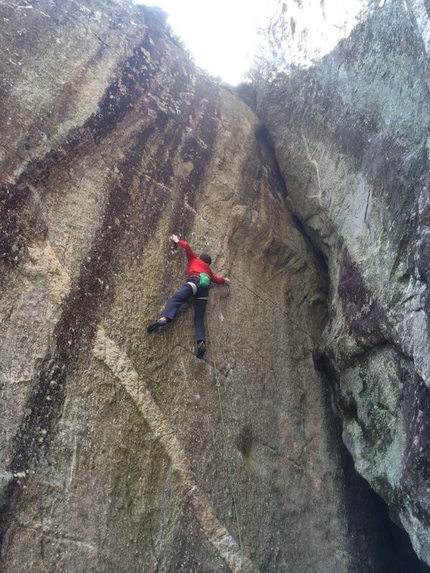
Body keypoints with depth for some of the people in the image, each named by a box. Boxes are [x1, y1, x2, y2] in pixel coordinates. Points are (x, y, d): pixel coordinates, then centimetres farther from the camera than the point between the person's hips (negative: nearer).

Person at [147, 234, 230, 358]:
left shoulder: (194, 259, 31)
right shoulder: (208, 269, 39)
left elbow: (186, 246, 26)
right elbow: (216, 279, 45)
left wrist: (177, 241, 44)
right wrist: (224, 280, 66)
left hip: (195, 282, -4)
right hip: (205, 288, 4)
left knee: (175, 298, -21)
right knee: (199, 318, -3)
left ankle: (164, 318, -51)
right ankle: (201, 342, -25)